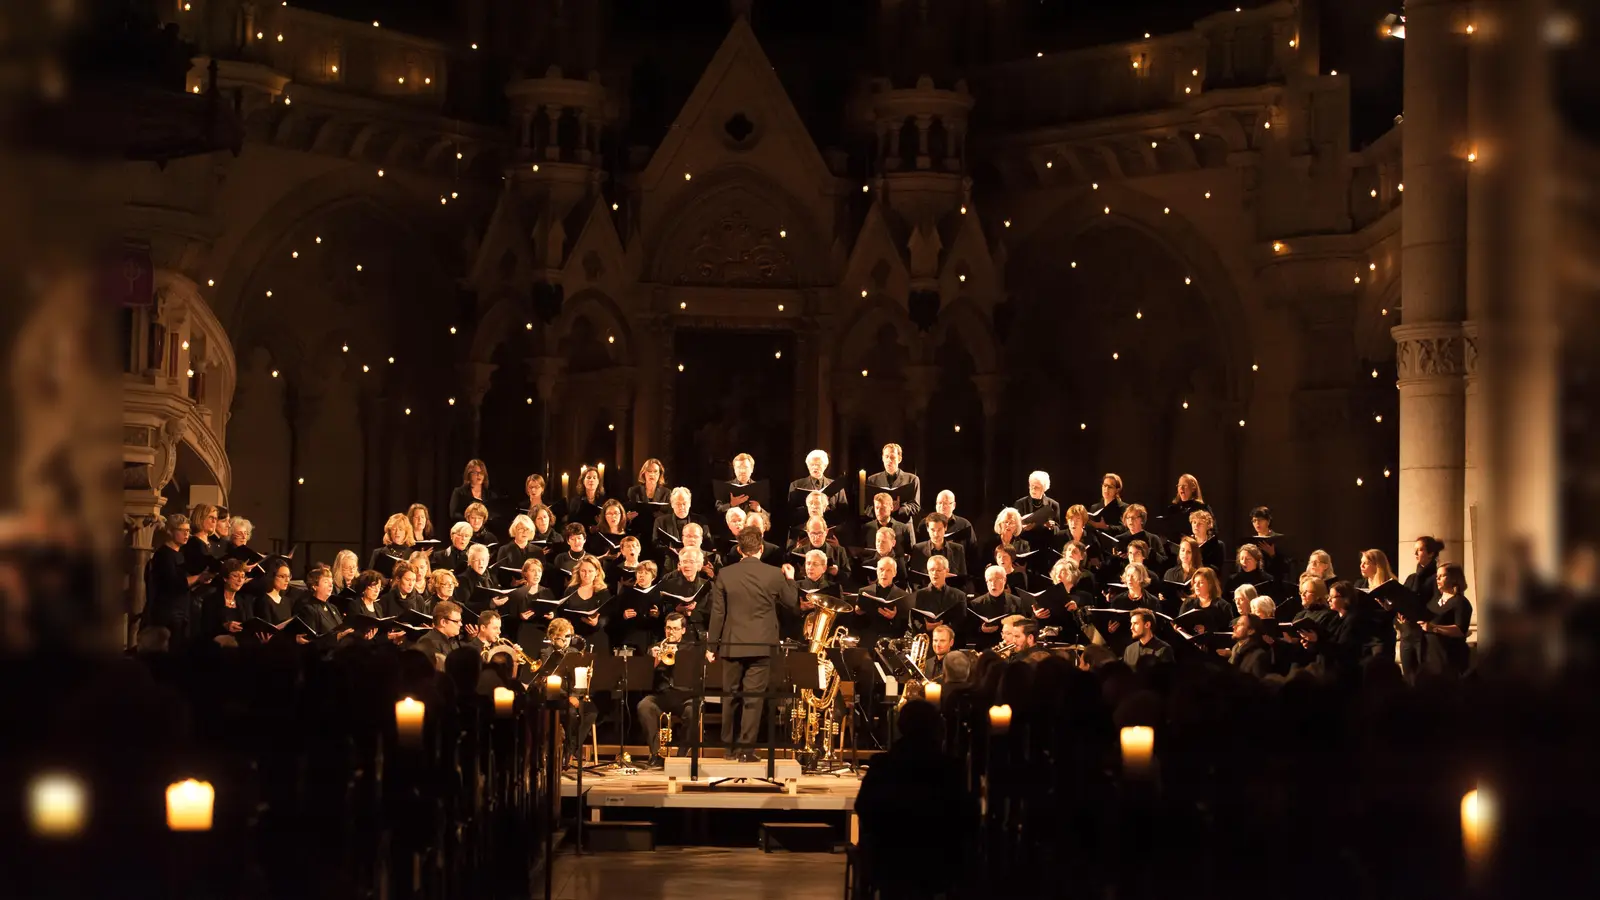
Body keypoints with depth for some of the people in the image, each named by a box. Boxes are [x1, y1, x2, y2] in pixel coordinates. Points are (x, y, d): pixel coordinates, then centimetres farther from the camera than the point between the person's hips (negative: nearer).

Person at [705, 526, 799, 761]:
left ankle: (729, 746, 19)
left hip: (732, 644, 1)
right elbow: (794, 604, 7)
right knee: (753, 698, 0)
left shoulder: (725, 574, -2)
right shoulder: (774, 575, -5)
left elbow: (717, 612, 0)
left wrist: (712, 646, 6)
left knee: (730, 696, 13)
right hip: (761, 645, -1)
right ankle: (747, 748, -3)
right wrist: (790, 581, 24)